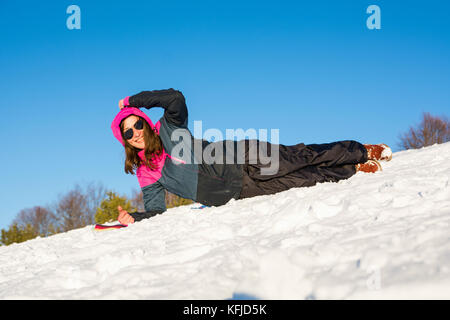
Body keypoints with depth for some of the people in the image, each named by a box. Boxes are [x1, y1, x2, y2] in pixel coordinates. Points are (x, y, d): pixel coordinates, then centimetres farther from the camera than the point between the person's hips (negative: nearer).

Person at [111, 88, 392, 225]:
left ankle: (363, 152, 10)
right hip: (238, 191, 3)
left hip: (241, 159, -3)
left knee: (303, 158, -8)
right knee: (301, 181, 0)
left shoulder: (168, 129, -2)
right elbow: (156, 210, 6)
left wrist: (134, 100, -12)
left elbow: (175, 98, -20)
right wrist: (132, 218, -14)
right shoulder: (146, 174, 6)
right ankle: (356, 170, 11)